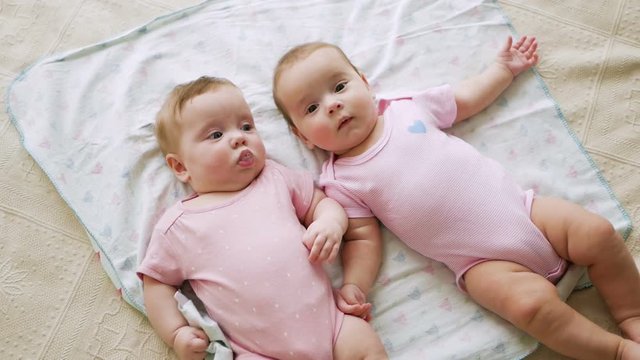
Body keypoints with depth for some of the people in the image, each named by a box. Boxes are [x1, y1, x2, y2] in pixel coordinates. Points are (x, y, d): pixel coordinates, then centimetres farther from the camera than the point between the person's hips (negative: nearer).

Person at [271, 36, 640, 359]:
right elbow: (363, 239, -4)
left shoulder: (407, 108, 5)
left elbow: (467, 99, 19)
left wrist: (503, 68, 23)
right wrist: (354, 286, -19)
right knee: (530, 302, -24)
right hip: (483, 261, -3)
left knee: (599, 234, -7)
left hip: (522, 208, 4)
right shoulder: (340, 183, -3)